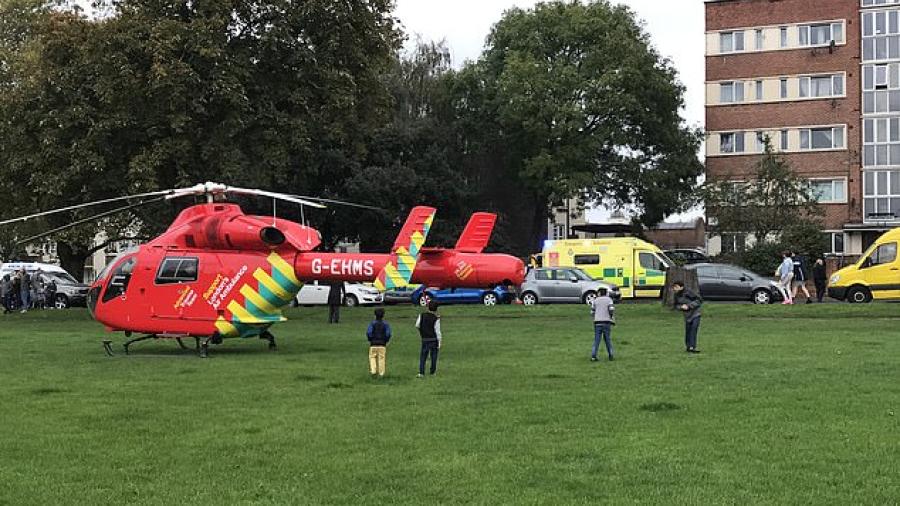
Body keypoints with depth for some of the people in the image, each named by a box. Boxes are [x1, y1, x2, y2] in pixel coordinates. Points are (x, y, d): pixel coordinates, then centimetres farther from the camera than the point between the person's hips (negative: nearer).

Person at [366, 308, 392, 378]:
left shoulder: (372, 323, 1)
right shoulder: (385, 324, 3)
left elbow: (368, 333, -11)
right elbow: (388, 334, -7)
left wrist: (370, 340, 4)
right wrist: (386, 341, 7)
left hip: (373, 344, -1)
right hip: (382, 345, 1)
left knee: (372, 358, 9)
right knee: (381, 359, 3)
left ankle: (373, 371, -6)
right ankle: (381, 374, 2)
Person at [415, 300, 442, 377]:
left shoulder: (422, 315, -2)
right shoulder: (436, 318, -12)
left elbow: (417, 325, 2)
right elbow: (437, 331, -12)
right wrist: (439, 342, -6)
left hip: (424, 339, 3)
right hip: (433, 339, -3)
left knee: (423, 356, 5)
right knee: (433, 356, 11)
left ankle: (421, 373, -5)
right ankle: (433, 371, 19)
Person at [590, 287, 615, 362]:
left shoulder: (595, 300, 8)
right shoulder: (609, 299, 4)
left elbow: (592, 312, 6)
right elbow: (612, 310, -11)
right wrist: (613, 319, 2)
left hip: (598, 322, 0)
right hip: (606, 322, 0)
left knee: (596, 340, 1)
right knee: (607, 339, 11)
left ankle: (593, 356, -9)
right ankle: (610, 355, 8)